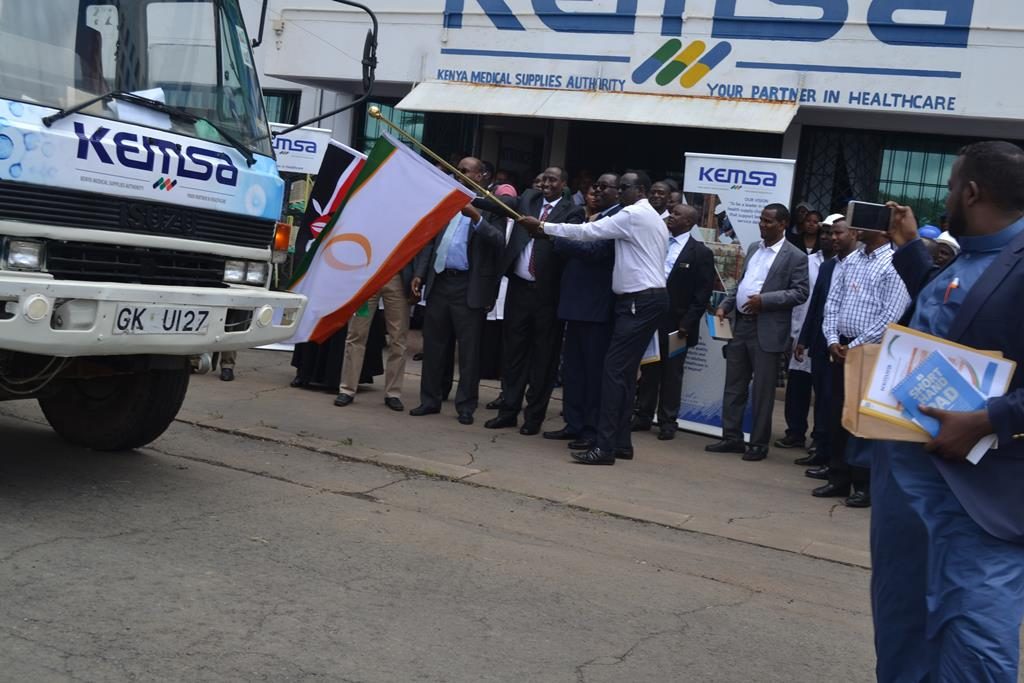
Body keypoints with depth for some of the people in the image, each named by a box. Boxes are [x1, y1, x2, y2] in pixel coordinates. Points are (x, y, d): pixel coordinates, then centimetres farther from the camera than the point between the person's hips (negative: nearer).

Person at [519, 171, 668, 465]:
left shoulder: (634, 215, -10)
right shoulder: (653, 218, 22)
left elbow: (587, 232, -12)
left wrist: (543, 227, -6)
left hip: (639, 301, -10)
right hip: (646, 299, 10)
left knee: (615, 369, -12)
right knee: (625, 371, 11)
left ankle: (605, 446, -14)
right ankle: (621, 442, 14)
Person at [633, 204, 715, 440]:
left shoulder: (700, 253, -4)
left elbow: (703, 293, -7)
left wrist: (687, 323, -14)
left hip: (676, 323, -4)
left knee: (672, 374, 4)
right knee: (648, 370, 10)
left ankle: (668, 421, 13)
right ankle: (643, 416, 19)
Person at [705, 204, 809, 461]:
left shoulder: (795, 256, -6)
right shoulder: (753, 248, 15)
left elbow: (800, 293, -11)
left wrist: (764, 300, -19)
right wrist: (725, 305, 6)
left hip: (767, 331, -7)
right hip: (741, 324, 7)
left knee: (762, 389, 1)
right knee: (734, 385, 10)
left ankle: (759, 443, 10)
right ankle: (732, 437, 18)